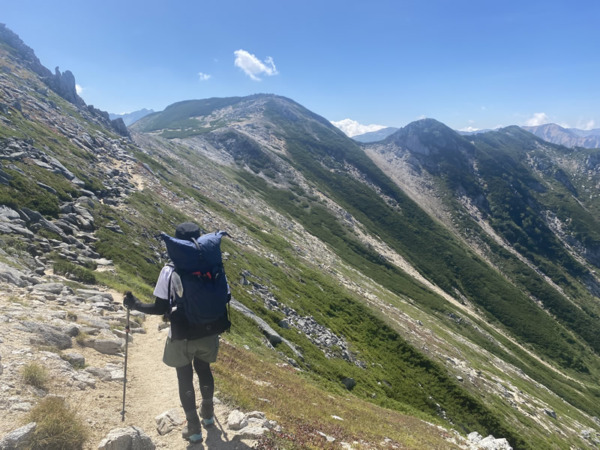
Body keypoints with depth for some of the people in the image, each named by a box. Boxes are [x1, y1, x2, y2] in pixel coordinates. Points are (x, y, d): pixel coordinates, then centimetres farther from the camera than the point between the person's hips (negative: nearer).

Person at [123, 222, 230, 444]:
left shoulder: (170, 271, -18)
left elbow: (161, 308, -17)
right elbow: (225, 297, -1)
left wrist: (134, 304, -2)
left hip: (182, 337, -3)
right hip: (208, 333, 3)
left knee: (185, 379, 18)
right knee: (204, 369, 28)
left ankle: (194, 428, 31)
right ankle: (208, 413, 48)